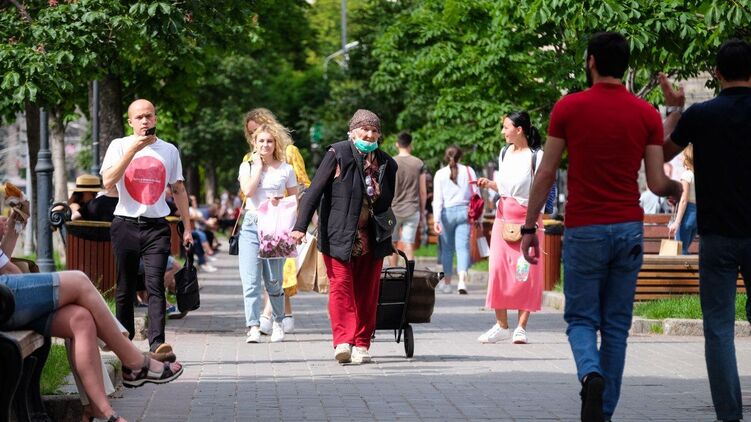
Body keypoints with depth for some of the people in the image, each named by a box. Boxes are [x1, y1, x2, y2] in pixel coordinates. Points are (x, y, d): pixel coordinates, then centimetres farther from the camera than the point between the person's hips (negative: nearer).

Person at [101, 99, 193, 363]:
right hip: (126, 224, 0)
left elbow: (179, 190, 17)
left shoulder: (169, 150, 11)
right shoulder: (120, 146, 5)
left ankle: (157, 343, -25)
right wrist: (133, 150, -13)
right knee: (125, 289, 6)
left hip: (157, 226, 0)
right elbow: (108, 182, -10)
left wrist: (187, 228, 12)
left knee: (155, 284, -15)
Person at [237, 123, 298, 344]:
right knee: (250, 280, -9)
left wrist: (280, 202, -6)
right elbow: (247, 191, -9)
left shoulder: (285, 169, 8)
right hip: (251, 225, 0)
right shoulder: (247, 166, 9)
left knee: (273, 281, 2)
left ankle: (278, 321, 23)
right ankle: (253, 327, -11)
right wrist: (258, 165, -4)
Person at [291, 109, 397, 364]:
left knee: (367, 292, 6)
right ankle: (343, 341, -17)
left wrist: (387, 234, 13)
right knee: (341, 286, -11)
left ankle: (361, 345, 12)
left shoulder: (386, 163, 9)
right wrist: (301, 225, -16)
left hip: (372, 239, 4)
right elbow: (315, 190, -8)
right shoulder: (338, 154, -4)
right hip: (339, 237, -4)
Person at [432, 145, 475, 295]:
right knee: (463, 247, -4)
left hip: (447, 212, 0)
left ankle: (447, 283, 18)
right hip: (464, 211, 0)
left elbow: (437, 199, -4)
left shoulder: (440, 174, 1)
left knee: (447, 248, 10)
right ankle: (462, 281, -21)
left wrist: (436, 220, -8)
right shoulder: (468, 171, 3)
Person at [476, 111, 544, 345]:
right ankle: (501, 325, 6)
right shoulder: (505, 153, 11)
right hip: (503, 215, 5)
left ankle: (521, 327, -2)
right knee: (498, 268, -2)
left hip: (527, 217, -5)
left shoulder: (536, 156, -7)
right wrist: (489, 184, 1)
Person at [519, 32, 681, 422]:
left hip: (584, 230, -2)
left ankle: (591, 374, -23)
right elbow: (657, 183, 0)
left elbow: (545, 174, -3)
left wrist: (529, 227, 3)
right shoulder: (647, 114, 1)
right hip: (629, 229, 2)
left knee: (581, 320, 7)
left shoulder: (569, 108, -3)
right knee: (616, 326, 10)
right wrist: (675, 189, 23)